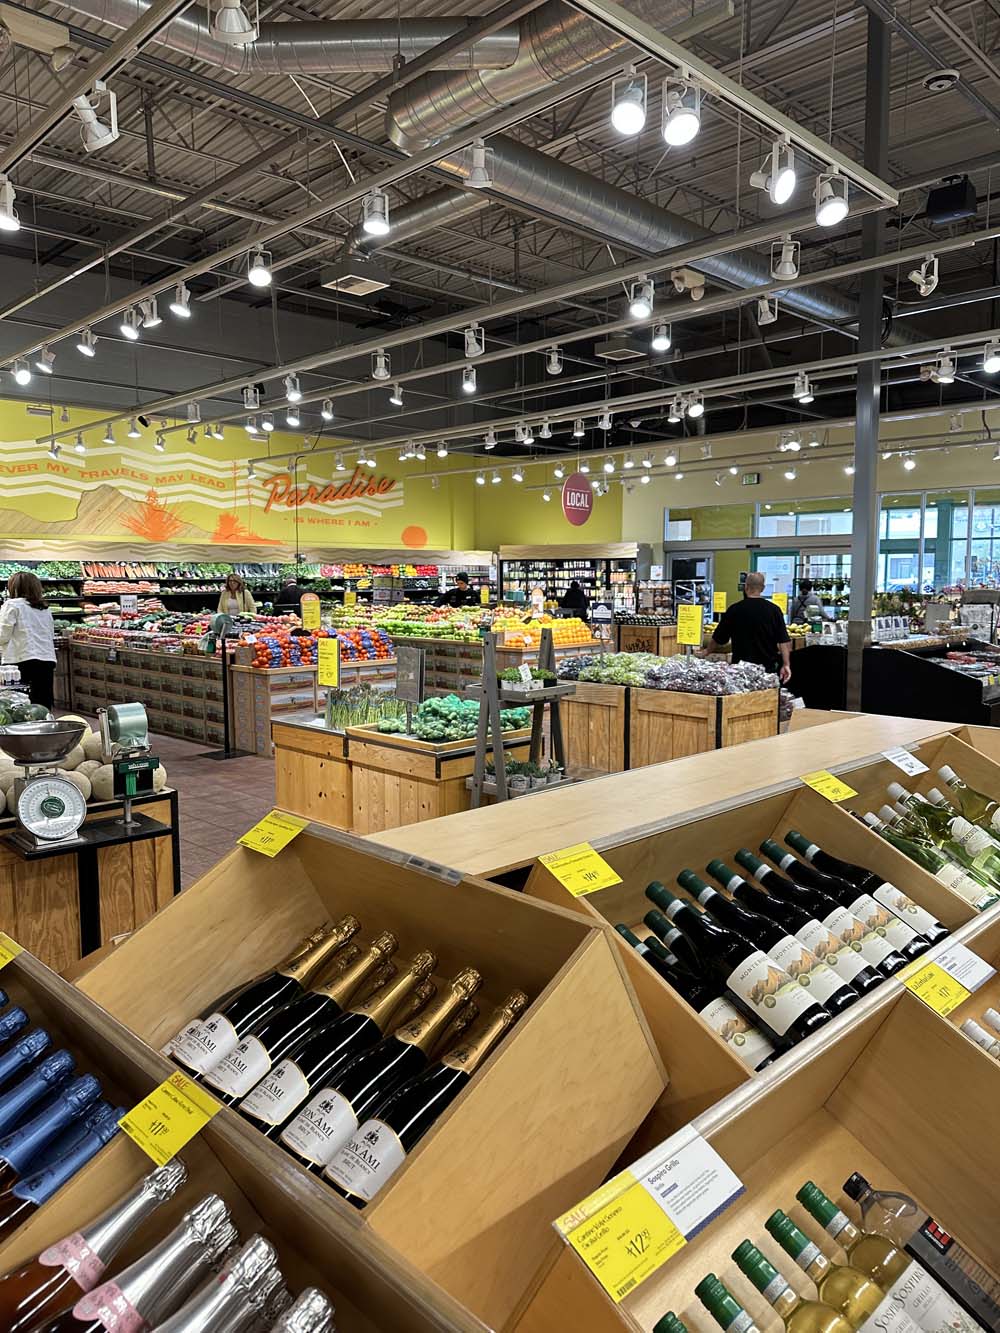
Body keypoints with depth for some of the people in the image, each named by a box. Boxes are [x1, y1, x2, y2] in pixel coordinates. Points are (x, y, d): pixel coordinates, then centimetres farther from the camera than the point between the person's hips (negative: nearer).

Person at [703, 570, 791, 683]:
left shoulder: (735, 609, -4)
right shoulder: (773, 609, -3)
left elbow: (718, 639, 5)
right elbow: (784, 641, -8)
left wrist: (707, 651, 22)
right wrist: (786, 664, -6)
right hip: (769, 666, 1)